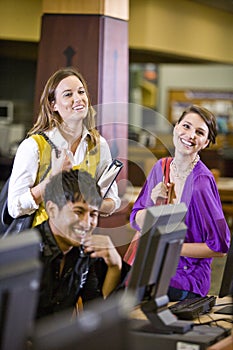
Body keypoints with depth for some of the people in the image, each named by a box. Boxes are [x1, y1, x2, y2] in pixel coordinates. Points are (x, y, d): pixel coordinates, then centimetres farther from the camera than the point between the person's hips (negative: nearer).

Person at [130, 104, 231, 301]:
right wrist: (155, 205, -12)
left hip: (182, 285, -6)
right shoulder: (161, 167, 3)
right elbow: (136, 222, 8)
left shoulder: (201, 181, -16)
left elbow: (220, 247, -15)